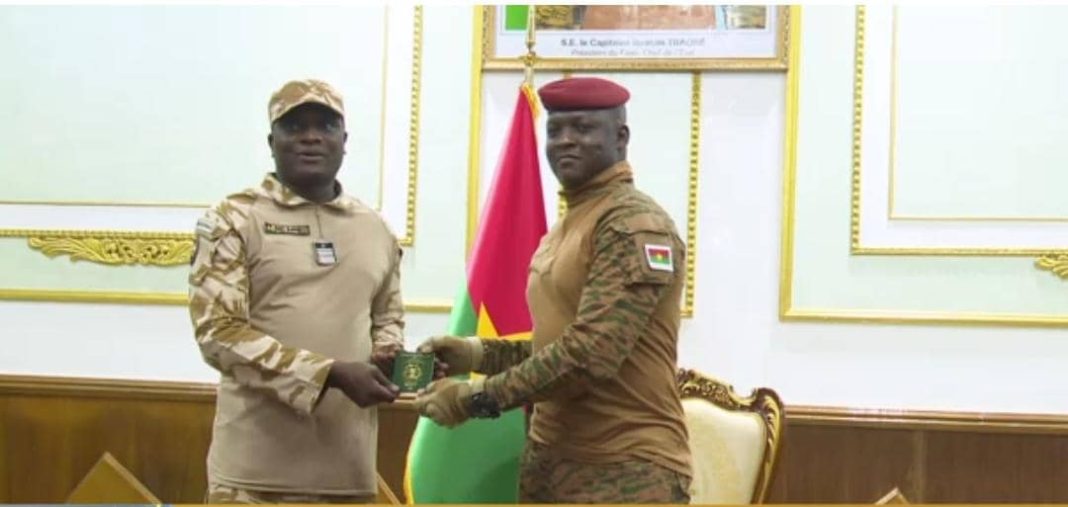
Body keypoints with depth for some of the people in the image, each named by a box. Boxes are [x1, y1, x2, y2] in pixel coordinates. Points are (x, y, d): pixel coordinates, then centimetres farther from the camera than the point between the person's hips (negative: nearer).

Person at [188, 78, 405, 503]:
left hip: (347, 467, 5)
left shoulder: (375, 231, 14)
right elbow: (219, 332, -10)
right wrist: (331, 374, -18)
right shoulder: (234, 220, -2)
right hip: (257, 470, -5)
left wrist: (387, 357, 1)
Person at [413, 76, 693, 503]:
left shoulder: (635, 225, -14)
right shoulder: (566, 227, 17)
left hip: (627, 471, -9)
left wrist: (475, 396, -19)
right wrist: (477, 352, 6)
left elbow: (592, 352, -23)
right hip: (550, 464, 9)